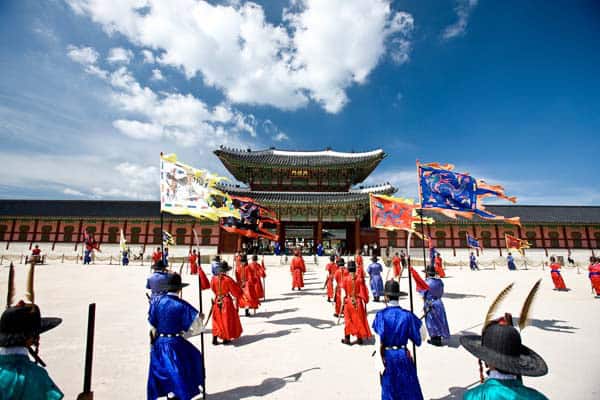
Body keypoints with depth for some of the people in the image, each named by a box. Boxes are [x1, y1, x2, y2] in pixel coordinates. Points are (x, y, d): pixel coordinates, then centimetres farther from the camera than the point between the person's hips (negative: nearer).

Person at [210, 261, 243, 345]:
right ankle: (226, 339, 19)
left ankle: (215, 339, 20)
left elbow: (213, 289, 10)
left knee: (217, 320, 16)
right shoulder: (228, 279, -20)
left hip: (217, 301, 4)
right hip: (227, 302, -4)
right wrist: (240, 289, 8)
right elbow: (236, 292, -11)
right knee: (227, 319, 10)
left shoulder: (214, 278, -7)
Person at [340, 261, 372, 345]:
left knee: (348, 320, 12)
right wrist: (365, 300, 11)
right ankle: (360, 338, 24)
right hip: (358, 302, 1)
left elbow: (343, 292, -8)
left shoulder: (345, 279, -12)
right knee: (359, 319, 15)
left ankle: (347, 339, 18)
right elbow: (363, 291, -2)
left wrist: (343, 301, 3)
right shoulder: (359, 279, -9)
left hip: (348, 301, -1)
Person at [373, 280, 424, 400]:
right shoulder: (407, 315, -10)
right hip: (403, 355, 1)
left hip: (387, 356, -1)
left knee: (389, 389, 18)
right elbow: (418, 340, -2)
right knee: (409, 389, 19)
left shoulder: (381, 314, -15)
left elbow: (379, 341, -17)